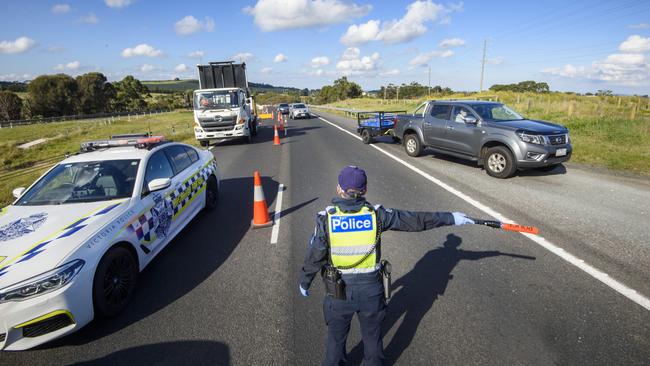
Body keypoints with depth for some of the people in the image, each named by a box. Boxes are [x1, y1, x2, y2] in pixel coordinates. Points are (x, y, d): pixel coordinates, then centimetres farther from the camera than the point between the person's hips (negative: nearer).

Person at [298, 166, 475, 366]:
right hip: (371, 289, 1)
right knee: (372, 336, 25)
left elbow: (314, 257, -10)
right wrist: (450, 218, 4)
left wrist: (304, 281, 7)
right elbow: (415, 220, -7)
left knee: (336, 337, 22)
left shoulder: (326, 218, -17)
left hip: (339, 291, 0)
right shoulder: (376, 214, -14)